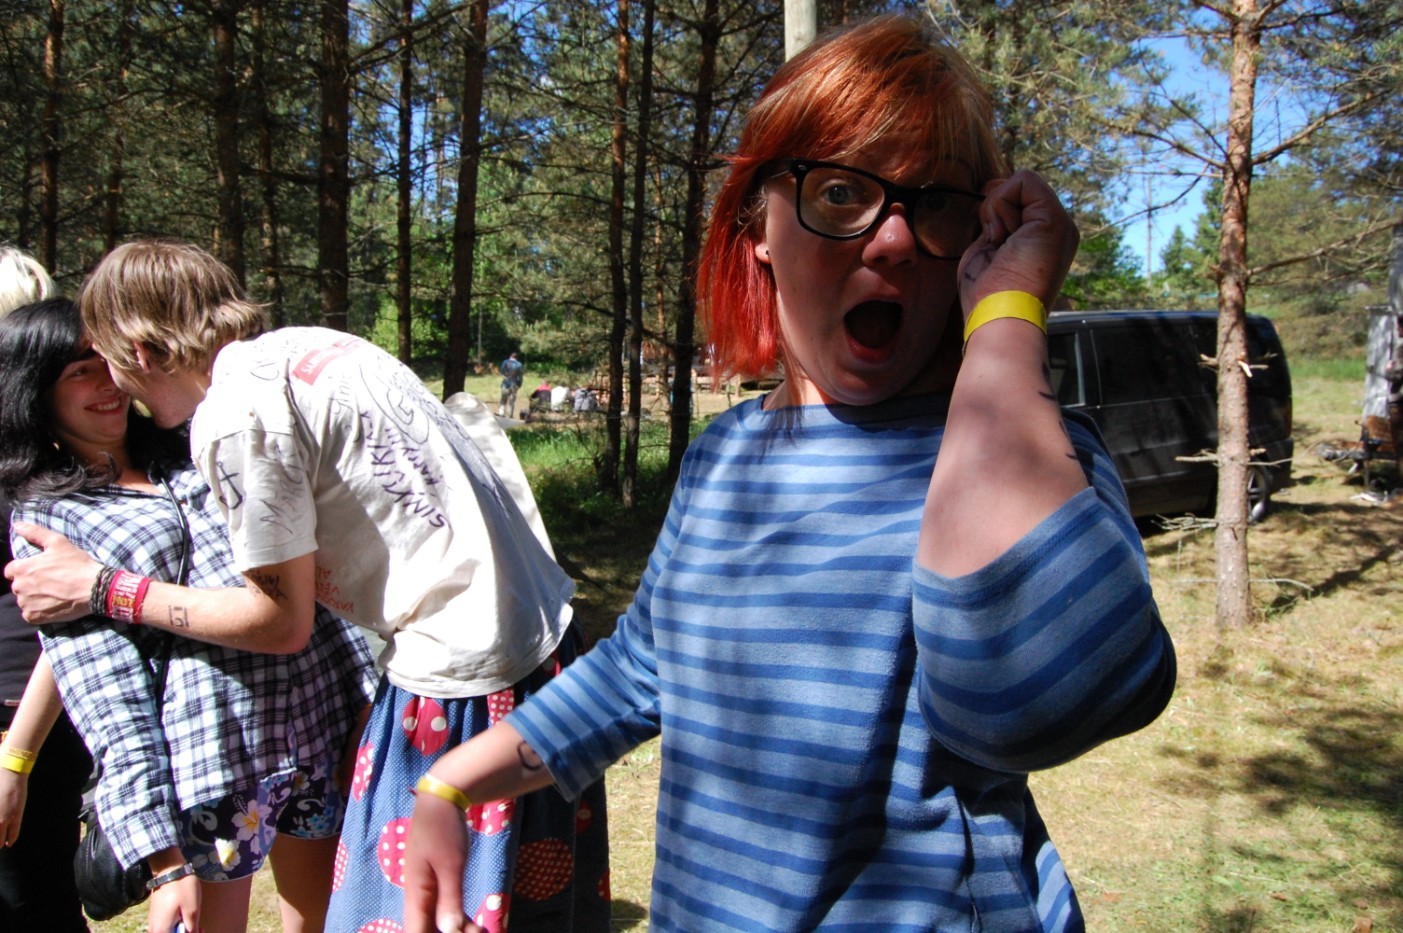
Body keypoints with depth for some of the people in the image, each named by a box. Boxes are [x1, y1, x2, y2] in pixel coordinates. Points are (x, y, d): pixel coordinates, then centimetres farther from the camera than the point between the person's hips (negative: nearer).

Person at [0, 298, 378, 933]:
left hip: (330, 713, 4)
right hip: (206, 757, -4)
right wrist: (163, 856, -13)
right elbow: (106, 695, -8)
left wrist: (374, 690, 9)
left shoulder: (193, 447, 14)